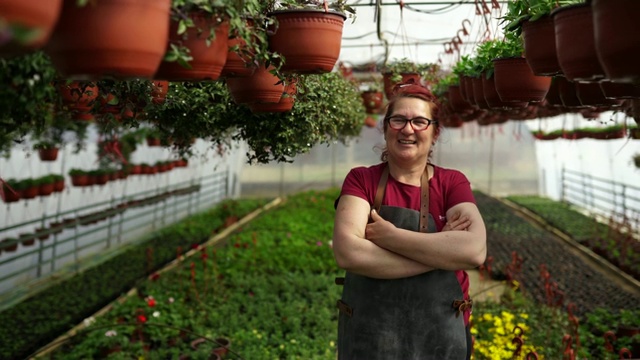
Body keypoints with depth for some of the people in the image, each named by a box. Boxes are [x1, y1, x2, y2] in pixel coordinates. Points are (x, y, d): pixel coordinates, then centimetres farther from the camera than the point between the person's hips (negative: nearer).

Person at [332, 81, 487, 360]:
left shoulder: (452, 183, -2)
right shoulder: (361, 180, -4)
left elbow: (475, 251, -19)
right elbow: (348, 252, -21)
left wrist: (389, 236, -20)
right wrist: (442, 249, -19)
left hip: (441, 336, 1)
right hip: (368, 336, -1)